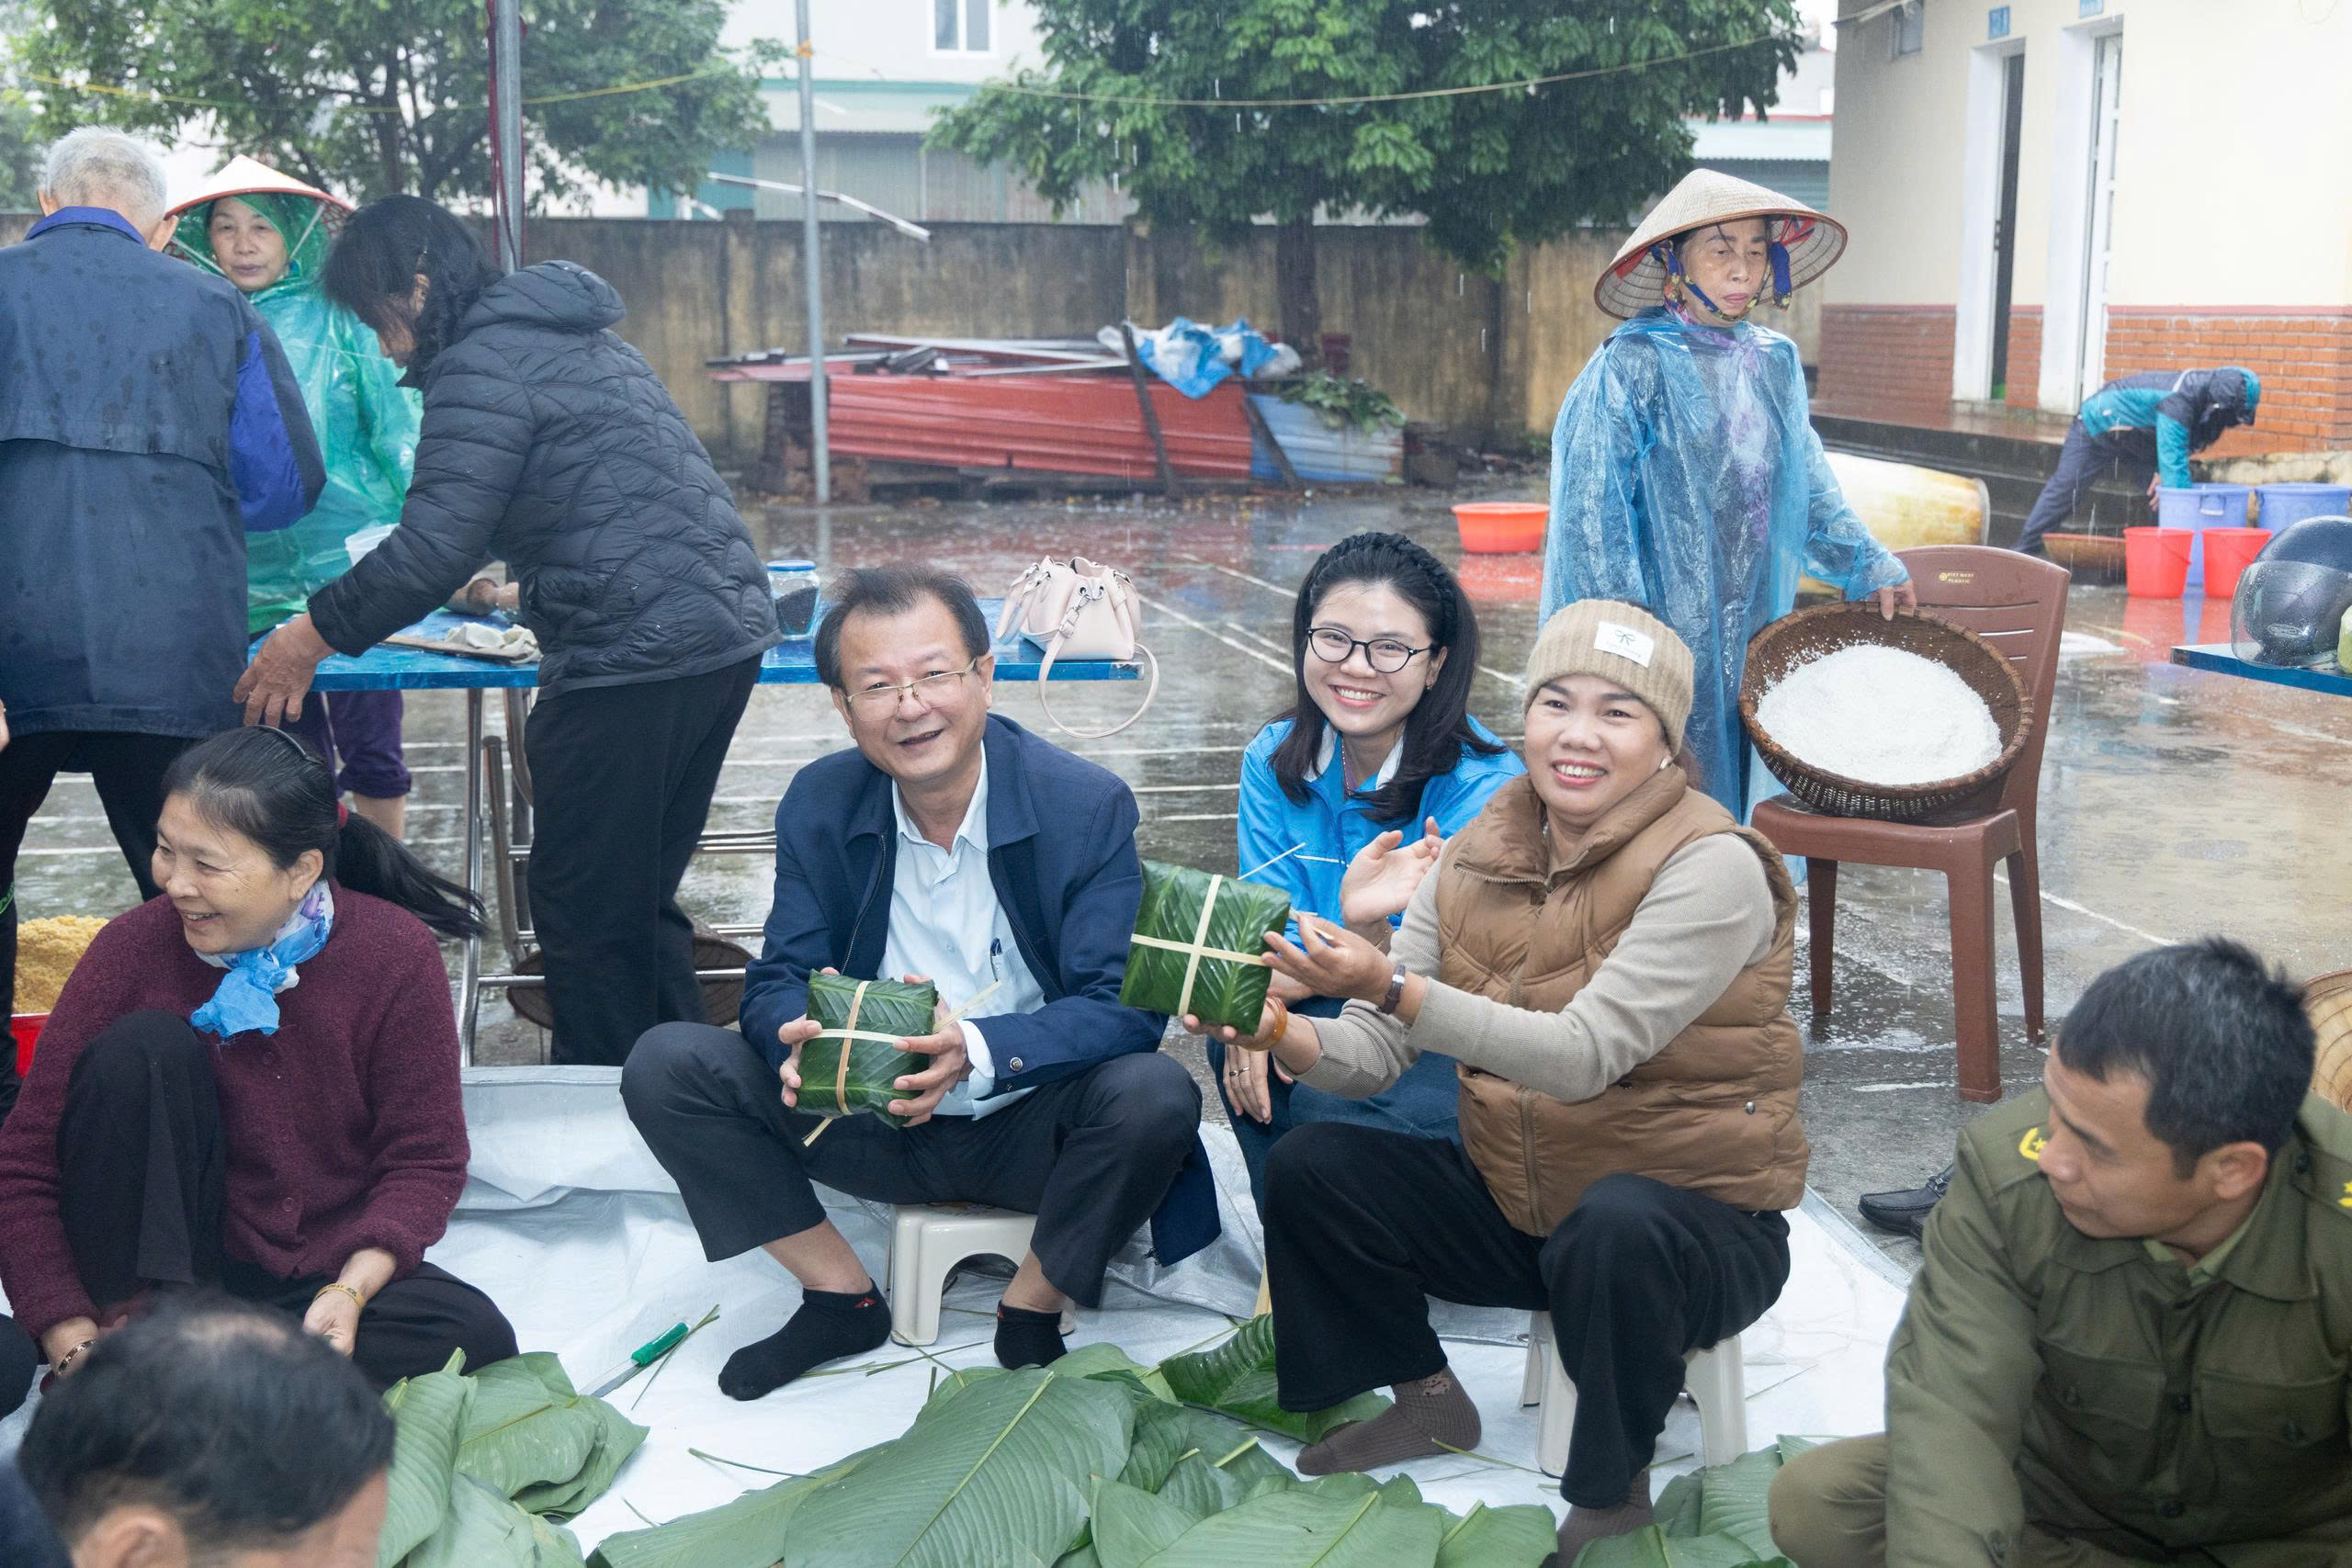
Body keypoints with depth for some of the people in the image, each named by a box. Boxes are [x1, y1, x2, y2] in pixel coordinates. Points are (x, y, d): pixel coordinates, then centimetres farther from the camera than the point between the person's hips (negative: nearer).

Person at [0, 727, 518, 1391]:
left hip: (327, 1274, 1)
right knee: (145, 1046, -22)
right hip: (159, 1260, 0)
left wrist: (350, 1291, -23)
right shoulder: (136, 947, -13)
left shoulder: (396, 954, -12)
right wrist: (75, 1348, -22)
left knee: (476, 1338, -27)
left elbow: (425, 1159, -7)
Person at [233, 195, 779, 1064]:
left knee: (586, 917, -1)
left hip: (636, 654, -10)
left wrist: (313, 635, -4)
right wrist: (503, 574, 43)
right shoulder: (580, 336, 21)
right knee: (641, 903, 17)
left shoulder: (483, 363, -9)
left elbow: (433, 548, -15)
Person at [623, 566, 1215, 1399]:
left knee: (1157, 1095, -34)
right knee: (664, 1064, -14)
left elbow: (1124, 1007, -20)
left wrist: (977, 1049, -38)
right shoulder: (820, 803, -3)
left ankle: (1032, 1310, -7)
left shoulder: (1089, 805, -14)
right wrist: (803, 1040, -29)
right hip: (876, 1126, 3)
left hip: (1032, 1125, -3)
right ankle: (842, 1299, 0)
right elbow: (778, 980, -3)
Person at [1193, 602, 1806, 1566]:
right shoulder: (1473, 859, 0)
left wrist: (1393, 988, -41)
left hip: (1696, 1221, -6)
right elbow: (1376, 1055, -4)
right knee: (1307, 1168, -6)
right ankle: (1427, 1400, 17)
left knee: (1617, 1225, -38)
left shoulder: (1711, 868, -20)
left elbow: (1587, 1054, -31)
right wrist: (1280, 1034, -27)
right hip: (1514, 1206, 6)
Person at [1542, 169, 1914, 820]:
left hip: (1755, 633, 6)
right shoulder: (1632, 365, -10)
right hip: (1665, 631, -6)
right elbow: (1593, 512, -13)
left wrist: (1869, 566, 16)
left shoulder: (1774, 362, 10)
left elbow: (1809, 485, 21)